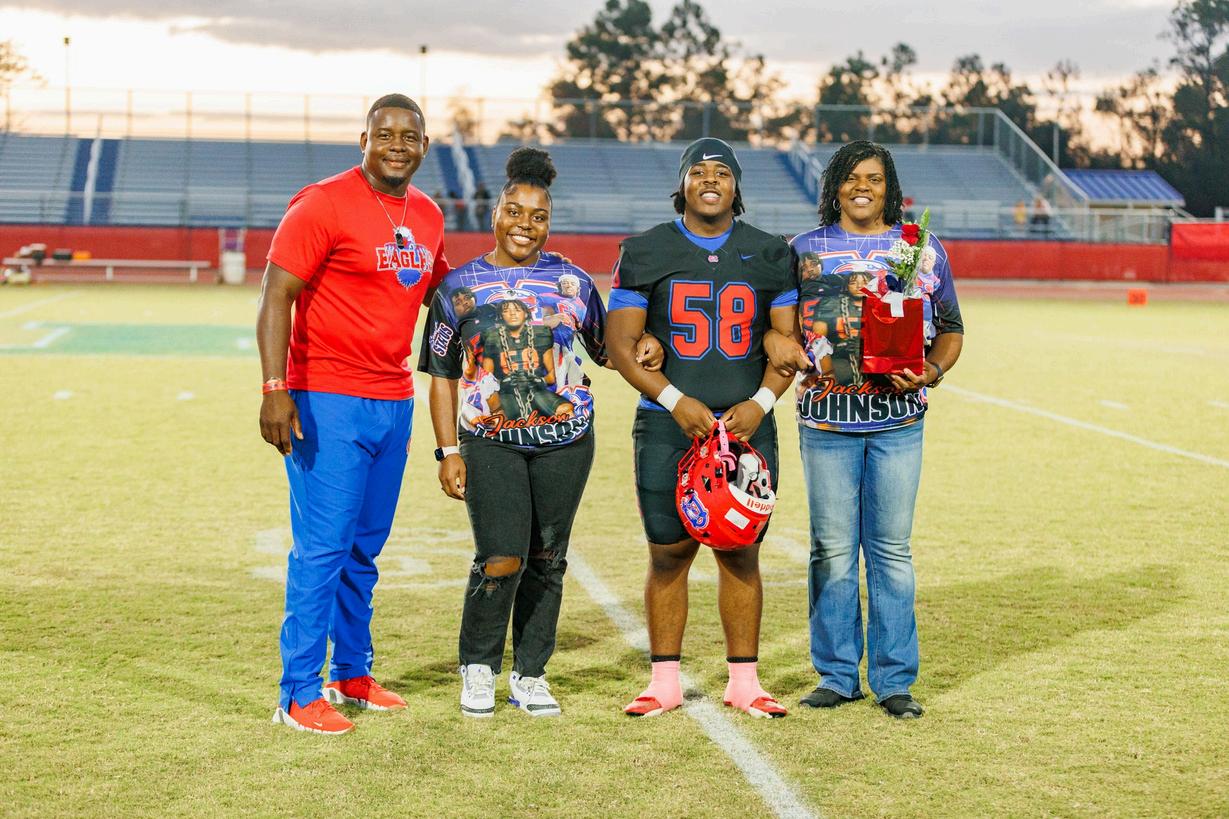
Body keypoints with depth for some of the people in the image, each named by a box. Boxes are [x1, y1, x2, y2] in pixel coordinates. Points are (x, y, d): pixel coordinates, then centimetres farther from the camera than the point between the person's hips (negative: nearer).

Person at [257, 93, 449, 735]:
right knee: (322, 547, -6)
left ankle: (352, 674, 27)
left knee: (365, 547, 15)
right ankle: (299, 694, 1)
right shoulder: (323, 205, -11)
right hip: (327, 400, -7)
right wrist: (275, 387, -24)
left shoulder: (427, 216, 12)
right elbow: (276, 296, -15)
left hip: (394, 401, 7)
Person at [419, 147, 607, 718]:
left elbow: (607, 351, 16)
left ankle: (530, 674, 22)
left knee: (546, 562, 6)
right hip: (489, 441, -2)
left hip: (565, 441, 2)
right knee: (501, 559, -13)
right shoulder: (458, 286, 3)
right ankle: (477, 666, 10)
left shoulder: (573, 281, 6)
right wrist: (448, 451, 0)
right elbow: (442, 375, 6)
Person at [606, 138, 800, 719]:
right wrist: (675, 400, -12)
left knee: (741, 555, 5)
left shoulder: (769, 255, 8)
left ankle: (744, 682, 14)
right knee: (668, 554, 2)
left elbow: (789, 341, 8)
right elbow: (621, 344, 0)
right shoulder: (646, 253, 3)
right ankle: (664, 682, 11)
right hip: (668, 427, -1)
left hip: (746, 426, 1)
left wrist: (760, 403, -8)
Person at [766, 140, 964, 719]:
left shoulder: (923, 250, 8)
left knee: (891, 550, 2)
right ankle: (836, 675, 15)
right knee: (832, 550, 3)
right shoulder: (805, 250, 7)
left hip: (898, 421, 0)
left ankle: (894, 679, 11)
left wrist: (932, 371, -7)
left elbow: (950, 328, 12)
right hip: (826, 419, 0)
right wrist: (773, 339, -14)